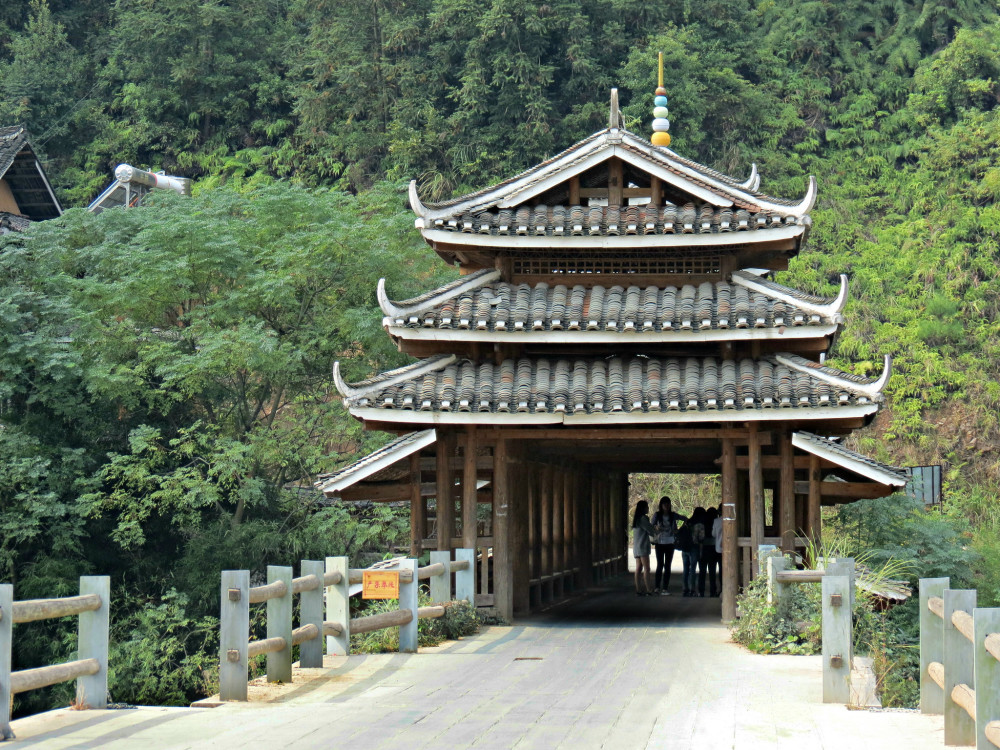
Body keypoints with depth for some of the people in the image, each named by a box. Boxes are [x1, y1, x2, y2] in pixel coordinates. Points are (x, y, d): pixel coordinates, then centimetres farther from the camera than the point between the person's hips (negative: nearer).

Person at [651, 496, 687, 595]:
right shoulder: (657, 515, -2)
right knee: (660, 565, 1)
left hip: (670, 543, 2)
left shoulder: (673, 515, 3)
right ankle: (657, 587, 9)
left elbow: (684, 518, 16)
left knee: (667, 566, 2)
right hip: (660, 543, -2)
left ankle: (665, 589, 4)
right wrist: (656, 528, -24)